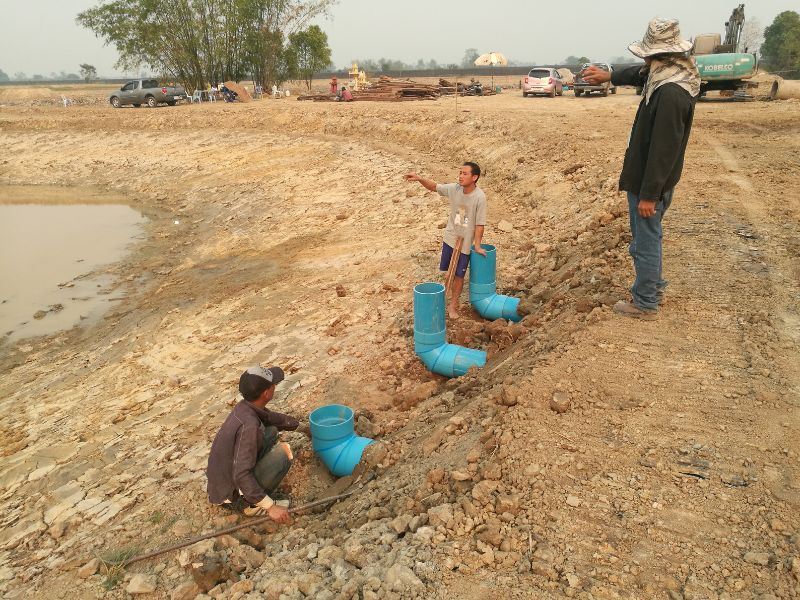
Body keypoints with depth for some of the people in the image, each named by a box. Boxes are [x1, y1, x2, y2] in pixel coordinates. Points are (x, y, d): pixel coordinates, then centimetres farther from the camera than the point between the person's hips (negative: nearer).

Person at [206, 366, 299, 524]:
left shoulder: (245, 406, -6)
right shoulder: (249, 426, -32)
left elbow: (270, 417, 17)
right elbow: (241, 475, -33)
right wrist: (270, 506, -29)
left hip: (223, 477, 8)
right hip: (230, 495, -8)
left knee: (271, 431, 9)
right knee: (283, 453, -19)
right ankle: (249, 504, -7)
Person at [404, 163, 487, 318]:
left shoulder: (479, 197, -22)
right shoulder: (454, 189, -9)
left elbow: (480, 224, -17)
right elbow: (434, 186, 4)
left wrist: (477, 245, -13)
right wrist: (419, 179, -13)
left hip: (465, 243, -4)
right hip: (450, 238, 4)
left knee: (459, 275, 7)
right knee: (449, 270, 17)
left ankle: (453, 306, 23)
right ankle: (450, 296, 40)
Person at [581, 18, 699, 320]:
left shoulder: (671, 94, -27)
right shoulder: (663, 77, 4)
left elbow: (663, 150, -27)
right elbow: (639, 73, 31)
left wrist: (649, 194, -24)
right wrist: (609, 76, 34)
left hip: (651, 183, -10)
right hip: (647, 179, 10)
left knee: (646, 241, 2)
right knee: (646, 237, 23)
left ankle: (645, 303, 16)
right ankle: (653, 288, 39)